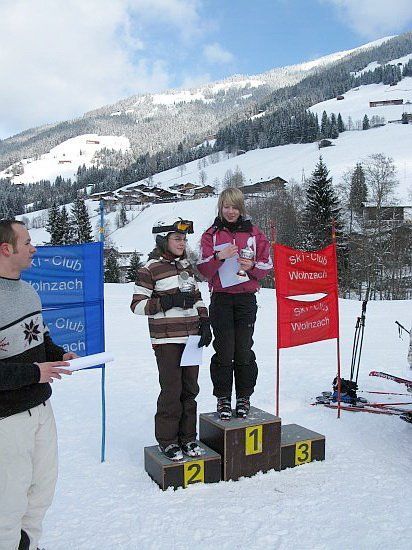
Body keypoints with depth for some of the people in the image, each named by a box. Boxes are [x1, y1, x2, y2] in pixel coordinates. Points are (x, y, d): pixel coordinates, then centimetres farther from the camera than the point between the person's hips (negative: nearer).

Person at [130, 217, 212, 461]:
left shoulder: (186, 265, 13)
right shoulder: (151, 269, -7)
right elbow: (137, 305, -10)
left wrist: (205, 323, 8)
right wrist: (169, 301, -19)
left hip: (191, 338, 6)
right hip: (167, 340, -6)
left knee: (190, 389, 11)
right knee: (171, 391, -1)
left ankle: (188, 437, 24)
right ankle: (167, 440, 16)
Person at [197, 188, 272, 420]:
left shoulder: (254, 233, 8)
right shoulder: (211, 234, 6)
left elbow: (267, 265, 8)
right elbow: (203, 269, -1)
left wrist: (251, 266, -12)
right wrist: (218, 257, -19)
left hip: (246, 298, 1)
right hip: (221, 299, 0)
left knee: (244, 350, 1)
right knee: (224, 351, -2)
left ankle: (244, 397, 15)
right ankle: (223, 398, 12)